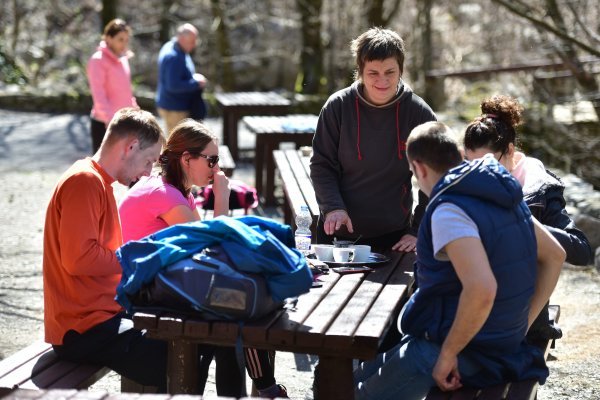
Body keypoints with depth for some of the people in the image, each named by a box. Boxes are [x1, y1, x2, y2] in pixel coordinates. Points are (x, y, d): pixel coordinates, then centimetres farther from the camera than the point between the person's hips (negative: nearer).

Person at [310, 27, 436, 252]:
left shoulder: (418, 113, -6)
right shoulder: (338, 106, -6)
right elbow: (322, 165, -2)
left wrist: (418, 231, -4)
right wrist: (333, 207, -18)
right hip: (337, 233, 1)